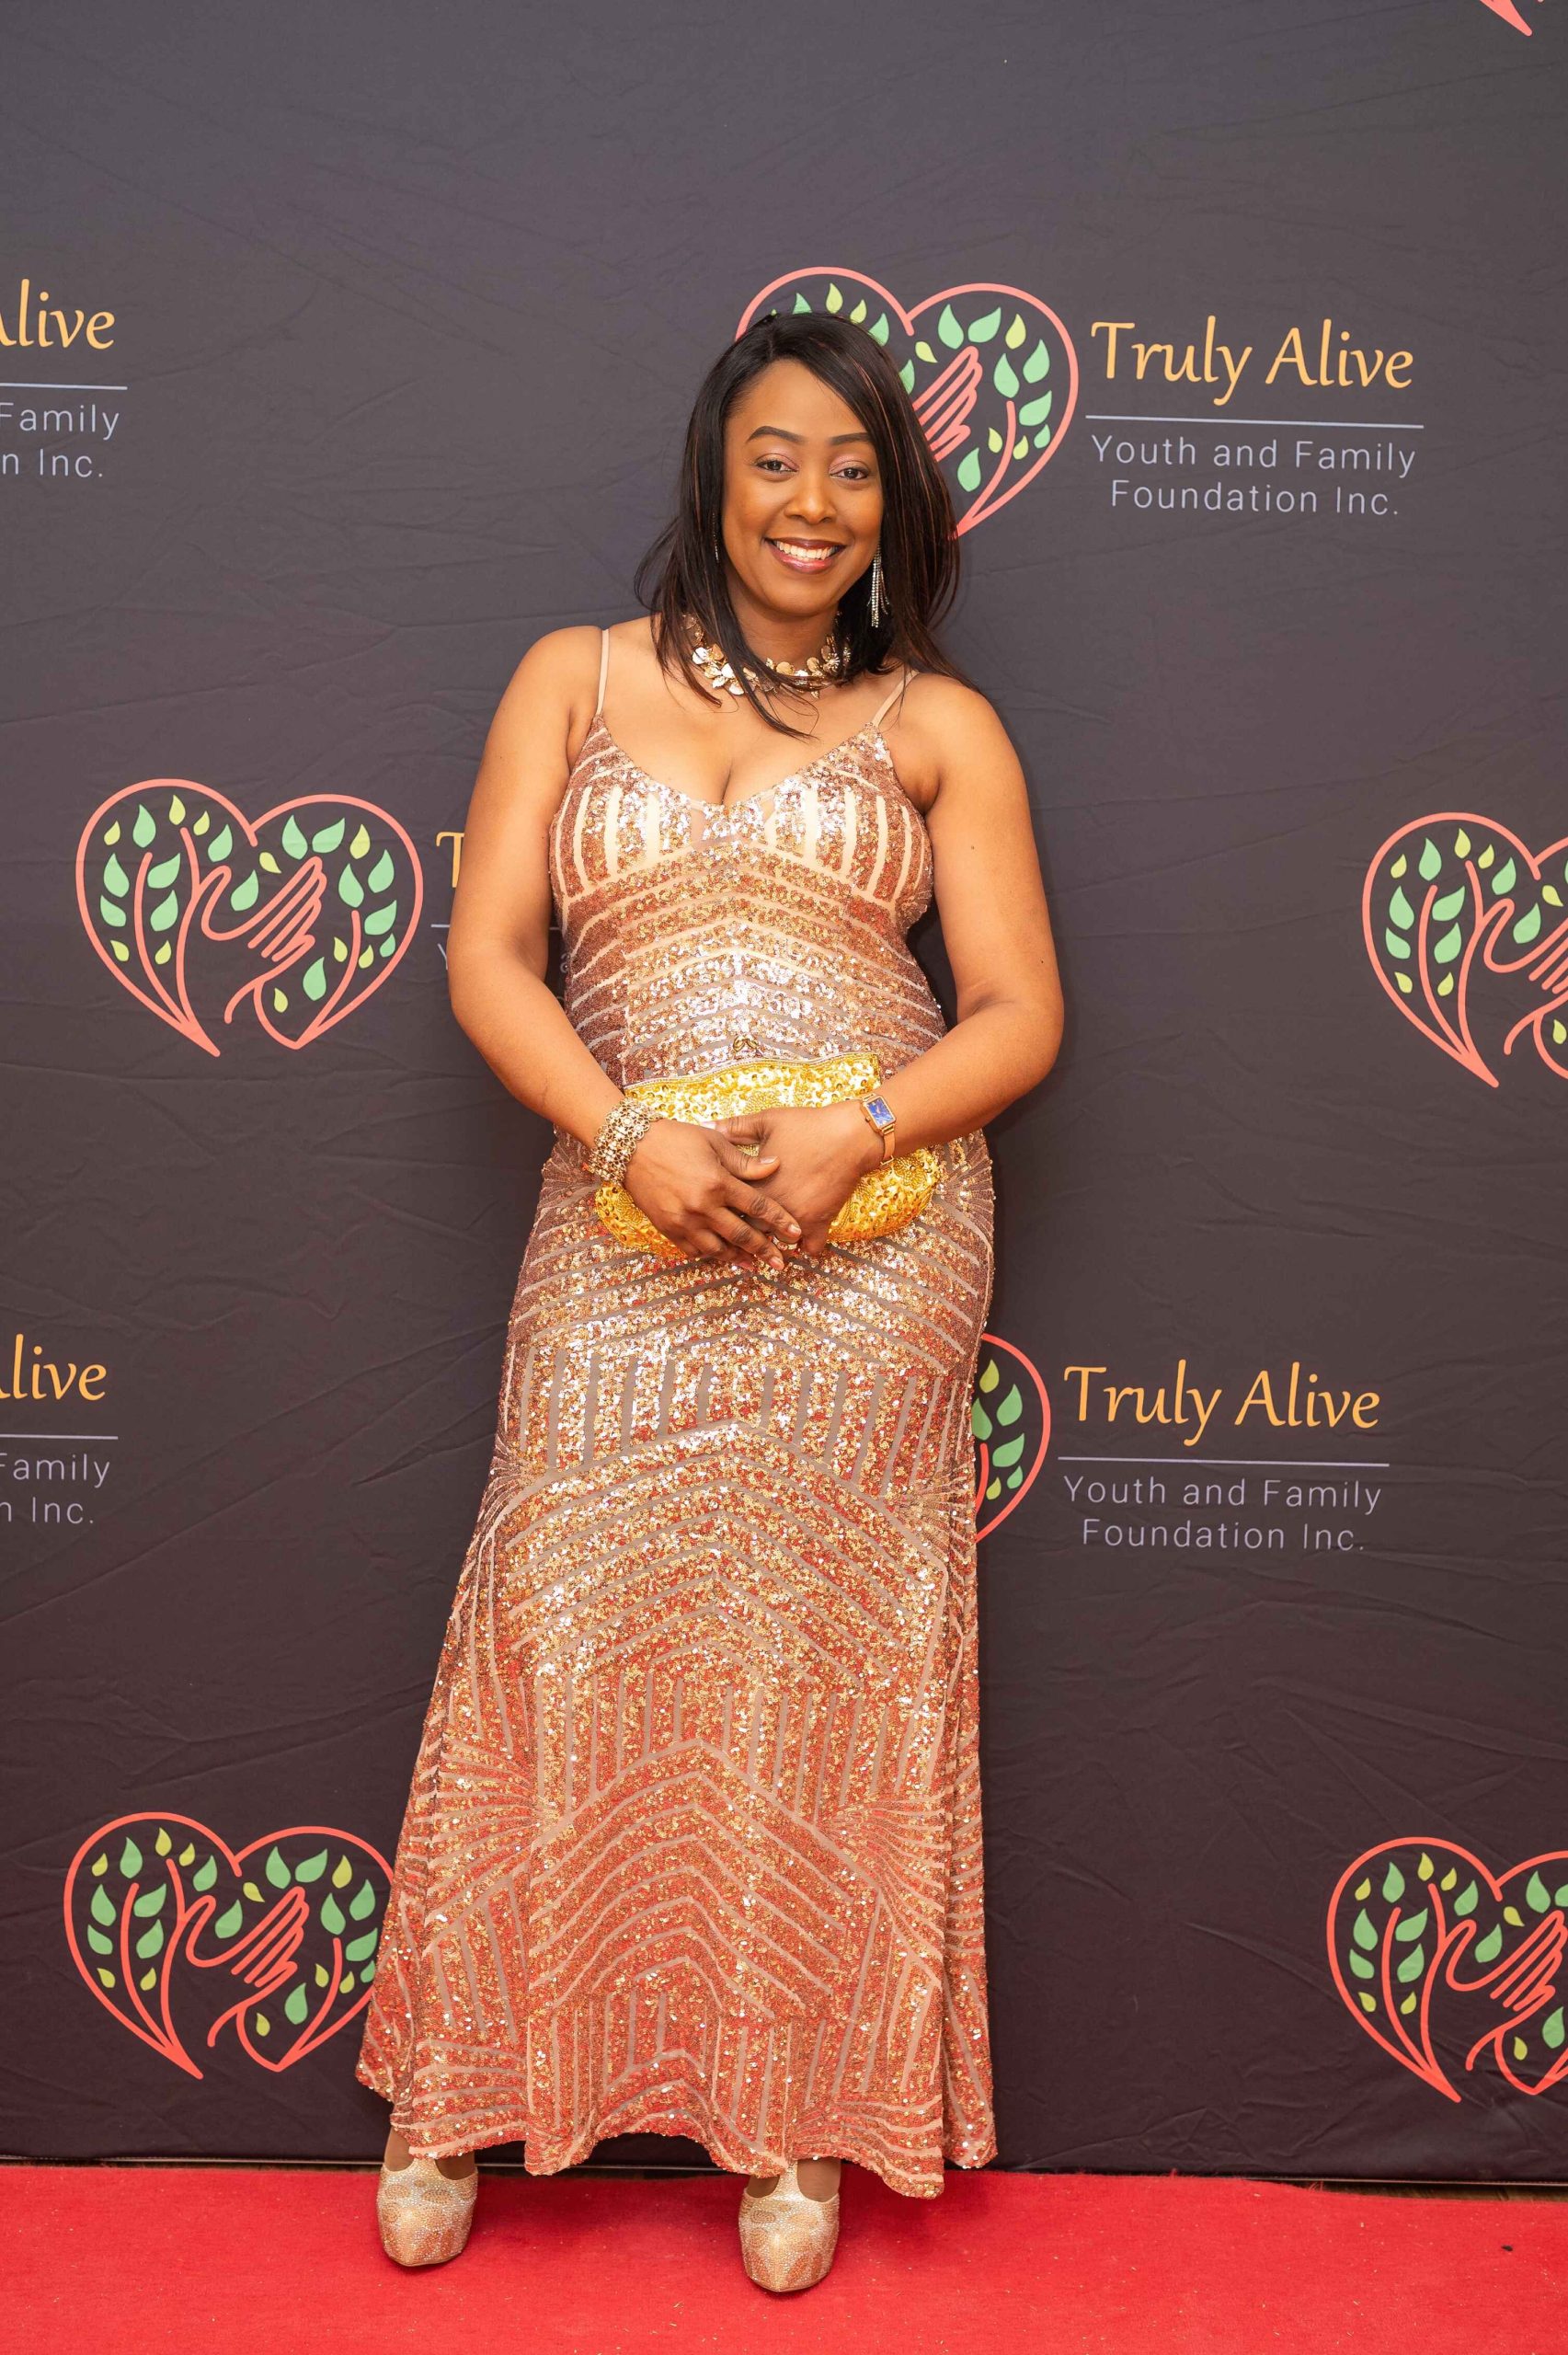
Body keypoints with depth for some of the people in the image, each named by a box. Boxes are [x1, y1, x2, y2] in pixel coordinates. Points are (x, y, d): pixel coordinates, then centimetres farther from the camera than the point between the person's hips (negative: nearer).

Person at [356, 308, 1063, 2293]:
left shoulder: (940, 725, 11)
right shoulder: (575, 679, 13)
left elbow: (1022, 1012, 4)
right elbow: (485, 955, 3)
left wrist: (857, 1136, -14)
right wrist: (630, 1137, -13)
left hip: (869, 1243, 0)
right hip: (627, 1239, 1)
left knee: (824, 1659, 4)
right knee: (566, 1633, 1)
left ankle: (797, 2118, 21)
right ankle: (466, 2092, 21)